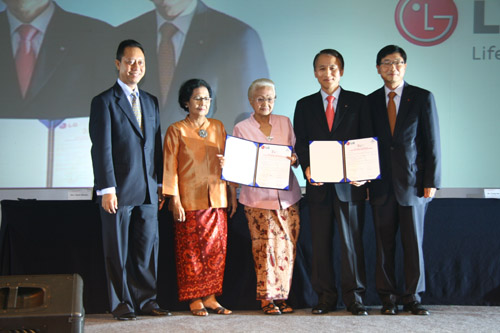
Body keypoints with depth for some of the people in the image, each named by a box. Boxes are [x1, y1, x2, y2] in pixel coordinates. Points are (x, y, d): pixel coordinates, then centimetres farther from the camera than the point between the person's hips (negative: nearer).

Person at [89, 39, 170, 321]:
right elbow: (102, 149, -8)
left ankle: (146, 300, 15)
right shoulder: (104, 102, -3)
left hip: (148, 191, 5)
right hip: (119, 191, -5)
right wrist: (106, 189, -14)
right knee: (119, 250, 3)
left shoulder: (151, 102, 15)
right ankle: (122, 303, 12)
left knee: (148, 247, 6)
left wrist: (161, 184, 11)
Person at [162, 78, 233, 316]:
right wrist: (175, 200, -9)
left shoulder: (218, 127, 13)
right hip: (190, 200, -4)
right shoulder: (176, 130, 1)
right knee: (190, 250, -2)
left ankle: (210, 297, 9)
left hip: (216, 198, 4)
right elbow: (170, 167, -2)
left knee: (216, 249, 2)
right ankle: (194, 299, 6)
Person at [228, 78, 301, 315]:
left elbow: (295, 154, 15)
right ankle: (267, 297, 5)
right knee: (264, 247, -6)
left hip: (286, 195, 2)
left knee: (287, 246, -2)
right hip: (258, 196, -2)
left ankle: (282, 295, 9)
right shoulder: (241, 128, 6)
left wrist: (294, 159, -8)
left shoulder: (285, 123, 12)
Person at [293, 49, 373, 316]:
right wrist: (307, 168, -13)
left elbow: (367, 141, 3)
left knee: (352, 241, 0)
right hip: (318, 184, 2)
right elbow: (300, 143, 6)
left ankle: (354, 297, 7)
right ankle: (325, 297, 13)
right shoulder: (304, 105, 12)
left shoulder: (358, 102, 8)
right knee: (321, 243, 5)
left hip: (350, 184, -2)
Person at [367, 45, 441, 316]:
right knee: (384, 244, 4)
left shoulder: (422, 98, 3)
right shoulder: (370, 102, 8)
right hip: (381, 184, 2)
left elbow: (432, 143, 1)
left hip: (412, 182, -1)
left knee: (413, 243, 2)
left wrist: (431, 181, -5)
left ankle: (412, 298, 11)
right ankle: (388, 298, 12)